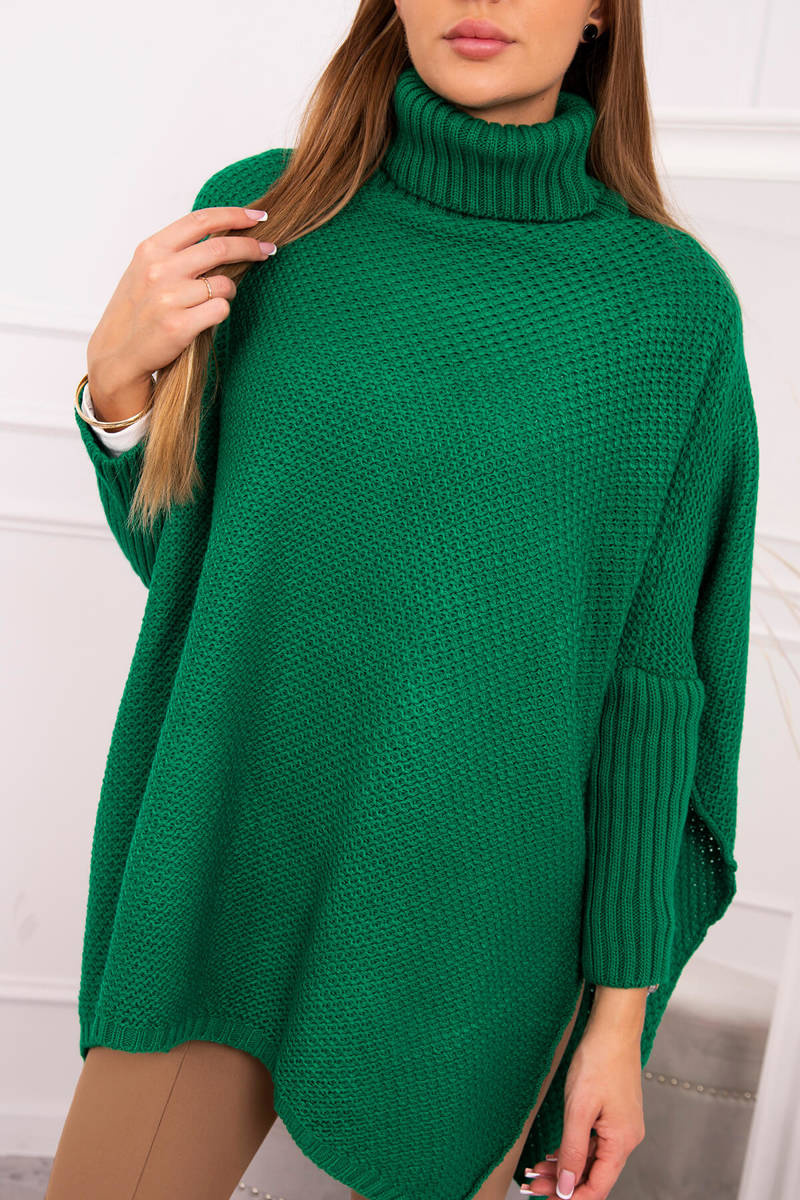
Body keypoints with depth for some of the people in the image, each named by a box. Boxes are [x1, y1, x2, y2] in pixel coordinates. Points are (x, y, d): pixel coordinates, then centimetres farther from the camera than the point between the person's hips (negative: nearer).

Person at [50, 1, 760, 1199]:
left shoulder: (675, 304, -9)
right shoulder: (258, 215, -3)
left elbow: (652, 672, -5)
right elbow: (178, 553, 6)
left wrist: (622, 1011, -2)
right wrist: (118, 381, -13)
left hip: (468, 929, -1)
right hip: (224, 877, 2)